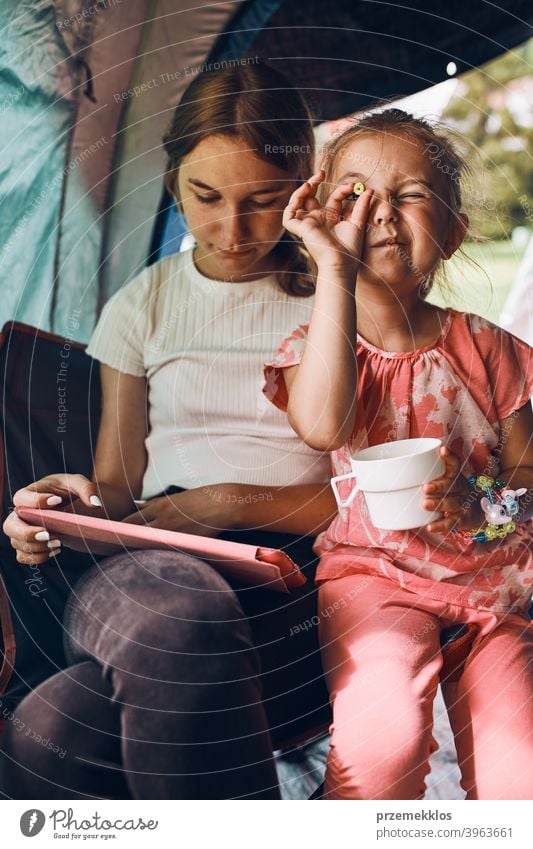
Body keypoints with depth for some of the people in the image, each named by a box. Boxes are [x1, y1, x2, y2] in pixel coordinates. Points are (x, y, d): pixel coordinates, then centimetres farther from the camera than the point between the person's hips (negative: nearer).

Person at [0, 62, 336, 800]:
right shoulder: (143, 306, 16)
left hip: (295, 572, -2)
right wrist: (76, 506, -10)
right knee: (172, 624, -39)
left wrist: (234, 504, -11)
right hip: (153, 568, 3)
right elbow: (118, 486, 15)